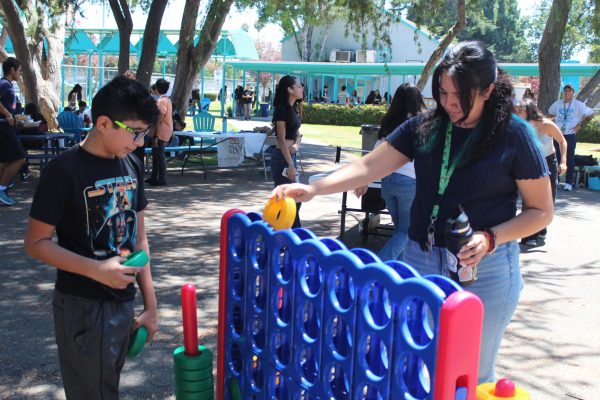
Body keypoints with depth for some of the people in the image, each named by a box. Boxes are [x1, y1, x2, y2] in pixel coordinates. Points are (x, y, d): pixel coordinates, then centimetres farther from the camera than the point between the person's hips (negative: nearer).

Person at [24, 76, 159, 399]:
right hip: (83, 308, -6)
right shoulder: (63, 170, -16)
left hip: (124, 303, 6)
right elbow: (36, 243, -13)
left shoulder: (132, 166, 4)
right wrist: (97, 269, -24)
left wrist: (150, 305, 8)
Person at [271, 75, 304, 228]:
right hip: (282, 158, -10)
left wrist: (296, 145, -5)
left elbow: (297, 133, 18)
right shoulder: (282, 109, -14)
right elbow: (282, 139, -18)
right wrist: (290, 165, -20)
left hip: (290, 156, 10)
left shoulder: (291, 109, 13)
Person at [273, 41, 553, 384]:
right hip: (422, 261, 3)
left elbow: (541, 211, -3)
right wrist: (313, 189, -17)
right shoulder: (424, 127, 1)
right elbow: (369, 167, -3)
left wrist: (491, 238, -18)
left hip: (485, 269, -3)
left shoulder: (515, 135, -8)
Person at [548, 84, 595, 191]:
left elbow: (591, 114, -1)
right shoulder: (557, 104, 3)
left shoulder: (578, 105, -6)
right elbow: (550, 114, 21)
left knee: (570, 159, 2)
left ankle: (569, 182, 6)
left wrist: (580, 124, -5)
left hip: (570, 135, -3)